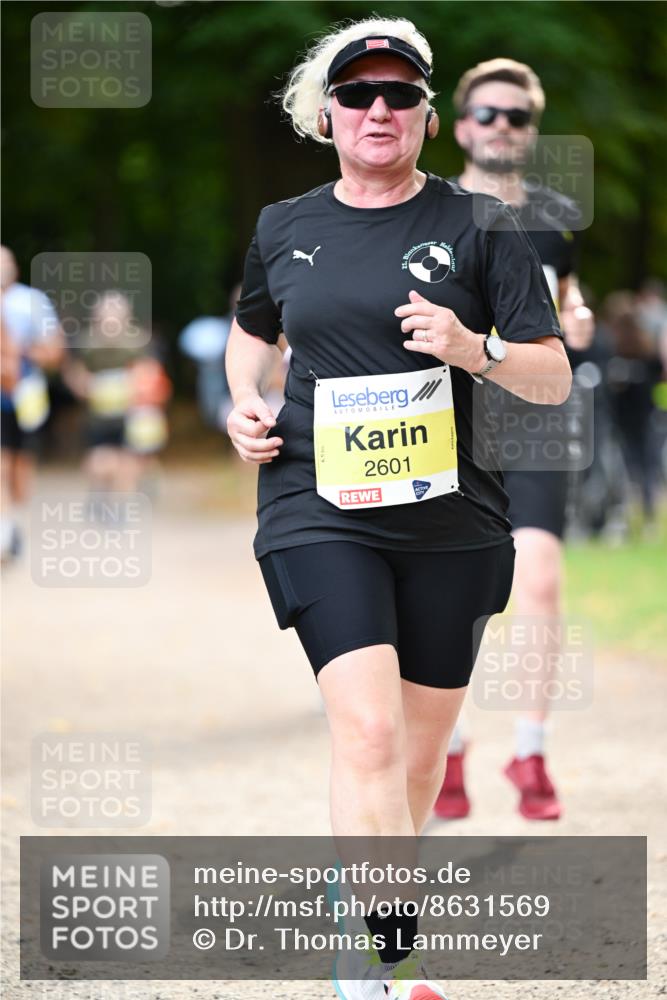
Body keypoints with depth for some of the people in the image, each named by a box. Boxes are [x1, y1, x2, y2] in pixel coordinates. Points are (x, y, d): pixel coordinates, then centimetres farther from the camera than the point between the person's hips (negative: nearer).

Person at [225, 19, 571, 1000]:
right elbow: (253, 330, 28)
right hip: (320, 513, -1)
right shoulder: (284, 230, 8)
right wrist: (245, 402, 8)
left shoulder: (479, 227, 1)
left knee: (420, 753, 9)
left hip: (450, 519, 1)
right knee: (368, 734, -18)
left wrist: (475, 350, -19)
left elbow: (554, 375, 0)